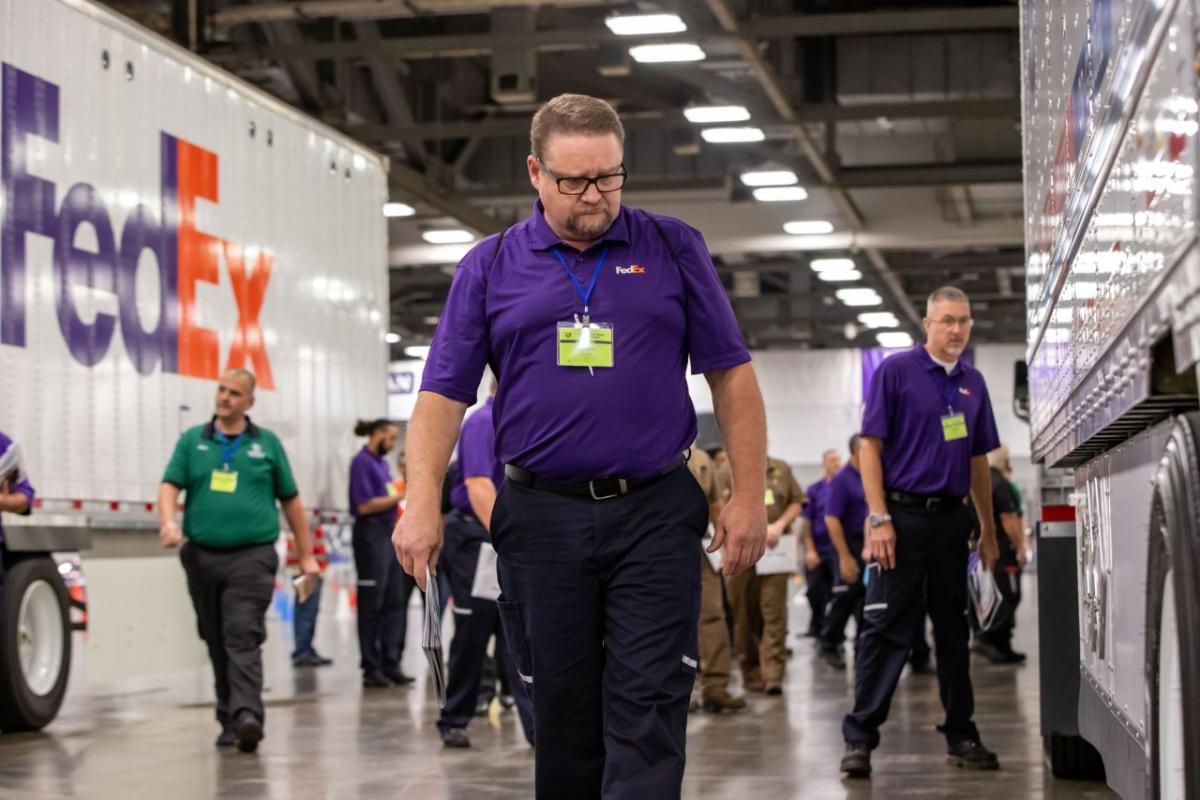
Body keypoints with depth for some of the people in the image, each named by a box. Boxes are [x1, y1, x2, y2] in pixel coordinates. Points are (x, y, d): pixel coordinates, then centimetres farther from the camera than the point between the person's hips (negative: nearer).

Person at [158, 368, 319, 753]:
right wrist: (168, 522, -20)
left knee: (243, 638, -16)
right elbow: (170, 485, 1)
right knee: (217, 644, 9)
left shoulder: (266, 444, 9)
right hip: (203, 556, 3)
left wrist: (306, 556, 10)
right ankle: (229, 721, 18)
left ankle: (247, 716, -26)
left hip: (252, 556, -3)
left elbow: (291, 501, 12)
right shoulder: (192, 441, 11)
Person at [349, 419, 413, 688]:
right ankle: (371, 669, 3)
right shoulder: (362, 462, -10)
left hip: (389, 534, 9)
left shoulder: (381, 463, 16)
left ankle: (391, 664, 12)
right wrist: (400, 497, -15)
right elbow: (364, 505, -16)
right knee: (372, 605, -2)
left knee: (395, 603, 7)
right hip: (371, 535, -9)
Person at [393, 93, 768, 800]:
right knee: (563, 716, 8)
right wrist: (422, 503, -8)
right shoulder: (490, 267, 7)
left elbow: (731, 375, 6)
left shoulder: (674, 249, 6)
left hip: (655, 511, -1)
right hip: (542, 520, 1)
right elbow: (445, 392, 4)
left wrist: (749, 497, 0)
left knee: (648, 710, -7)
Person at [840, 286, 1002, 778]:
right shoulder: (896, 371, -5)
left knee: (953, 630, 11)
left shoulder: (973, 383, 12)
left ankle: (961, 735, 19)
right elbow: (869, 446, -9)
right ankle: (860, 737, -3)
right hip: (902, 515, -5)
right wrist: (879, 519, -16)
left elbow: (978, 460, 17)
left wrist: (988, 528, 15)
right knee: (885, 628, -6)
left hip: (952, 519, 6)